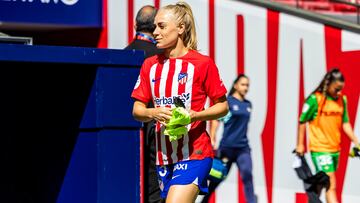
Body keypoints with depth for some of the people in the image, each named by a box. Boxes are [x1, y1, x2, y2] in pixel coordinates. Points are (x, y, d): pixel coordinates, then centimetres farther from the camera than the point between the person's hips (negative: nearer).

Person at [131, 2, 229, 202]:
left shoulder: (202, 63, -5)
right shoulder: (150, 65, 10)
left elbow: (223, 106, 1)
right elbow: (137, 110, 10)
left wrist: (196, 115, -17)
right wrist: (153, 113, -12)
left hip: (194, 154, -6)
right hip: (164, 156, 6)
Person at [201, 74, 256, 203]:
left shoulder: (248, 104, 10)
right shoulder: (227, 101, -6)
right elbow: (215, 120, -8)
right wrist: (212, 140, -14)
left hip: (243, 147, 4)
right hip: (227, 146, -4)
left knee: (247, 174, -16)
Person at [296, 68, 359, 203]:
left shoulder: (342, 100, 6)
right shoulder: (315, 99, -11)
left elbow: (345, 123, 12)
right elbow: (302, 121, -3)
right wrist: (300, 144, -1)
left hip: (335, 149, 6)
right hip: (320, 149, -6)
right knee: (331, 186, -12)